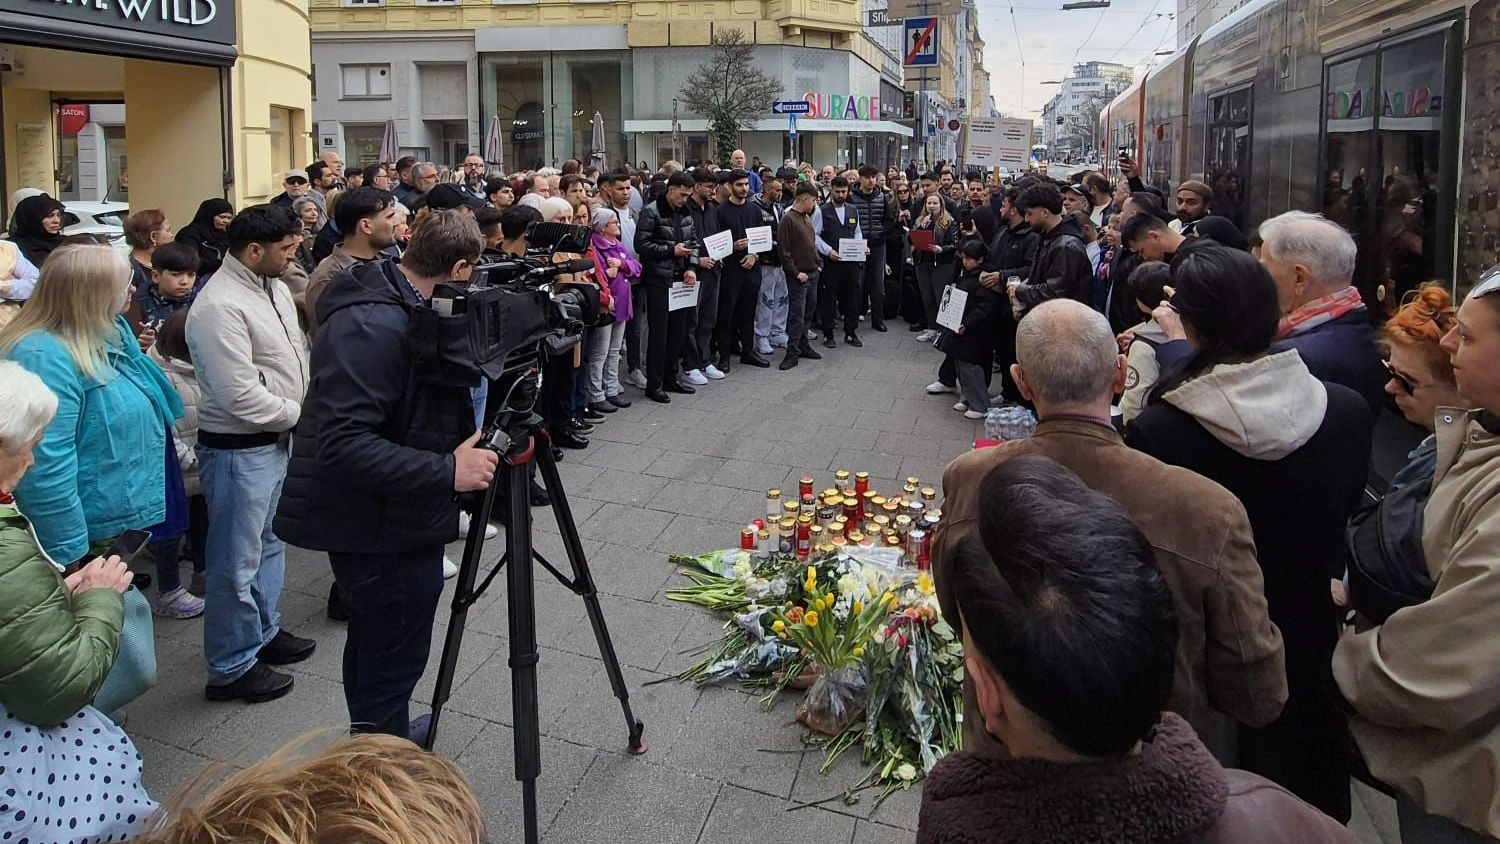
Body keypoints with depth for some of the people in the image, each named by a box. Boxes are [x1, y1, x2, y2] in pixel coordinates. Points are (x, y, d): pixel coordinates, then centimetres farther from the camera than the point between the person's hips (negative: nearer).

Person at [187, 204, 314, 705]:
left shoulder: (273, 287, 7)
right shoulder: (220, 306, -23)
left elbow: (296, 352, 18)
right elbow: (239, 395, -24)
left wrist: (304, 408, 3)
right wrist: (301, 415, -12)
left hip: (278, 438, 10)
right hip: (238, 449, -10)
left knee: (269, 543, 23)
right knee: (238, 561, 2)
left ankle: (264, 631, 42)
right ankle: (231, 668, 16)